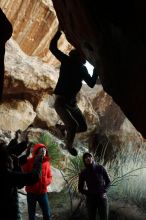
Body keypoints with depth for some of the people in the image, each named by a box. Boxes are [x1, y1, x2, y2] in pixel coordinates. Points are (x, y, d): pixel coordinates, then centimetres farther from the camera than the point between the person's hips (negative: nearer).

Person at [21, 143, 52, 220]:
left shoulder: (46, 163, 3)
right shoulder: (28, 162, -7)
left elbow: (49, 177, 9)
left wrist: (45, 182, -11)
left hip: (43, 192, 3)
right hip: (31, 192, -2)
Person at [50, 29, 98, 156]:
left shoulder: (82, 69, 7)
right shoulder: (67, 62, -7)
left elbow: (91, 84, 4)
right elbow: (53, 47, -15)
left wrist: (96, 69, -2)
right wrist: (60, 31, -17)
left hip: (72, 102, 6)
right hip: (61, 102, -6)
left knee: (83, 127, 3)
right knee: (73, 125, -23)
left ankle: (65, 129, 31)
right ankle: (69, 145, 5)